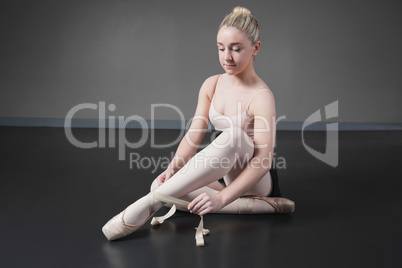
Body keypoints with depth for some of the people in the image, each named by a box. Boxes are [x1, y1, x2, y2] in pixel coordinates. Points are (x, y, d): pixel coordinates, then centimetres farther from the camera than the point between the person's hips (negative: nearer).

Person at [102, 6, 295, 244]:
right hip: (225, 176, 6)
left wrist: (222, 198, -38)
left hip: (255, 180, -6)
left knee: (234, 136, -38)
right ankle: (255, 206, -20)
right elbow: (194, 135, -4)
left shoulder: (261, 96, -18)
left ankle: (150, 203, -37)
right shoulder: (212, 85, 1)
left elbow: (263, 160, -27)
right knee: (160, 185, -18)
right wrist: (173, 169, -23)